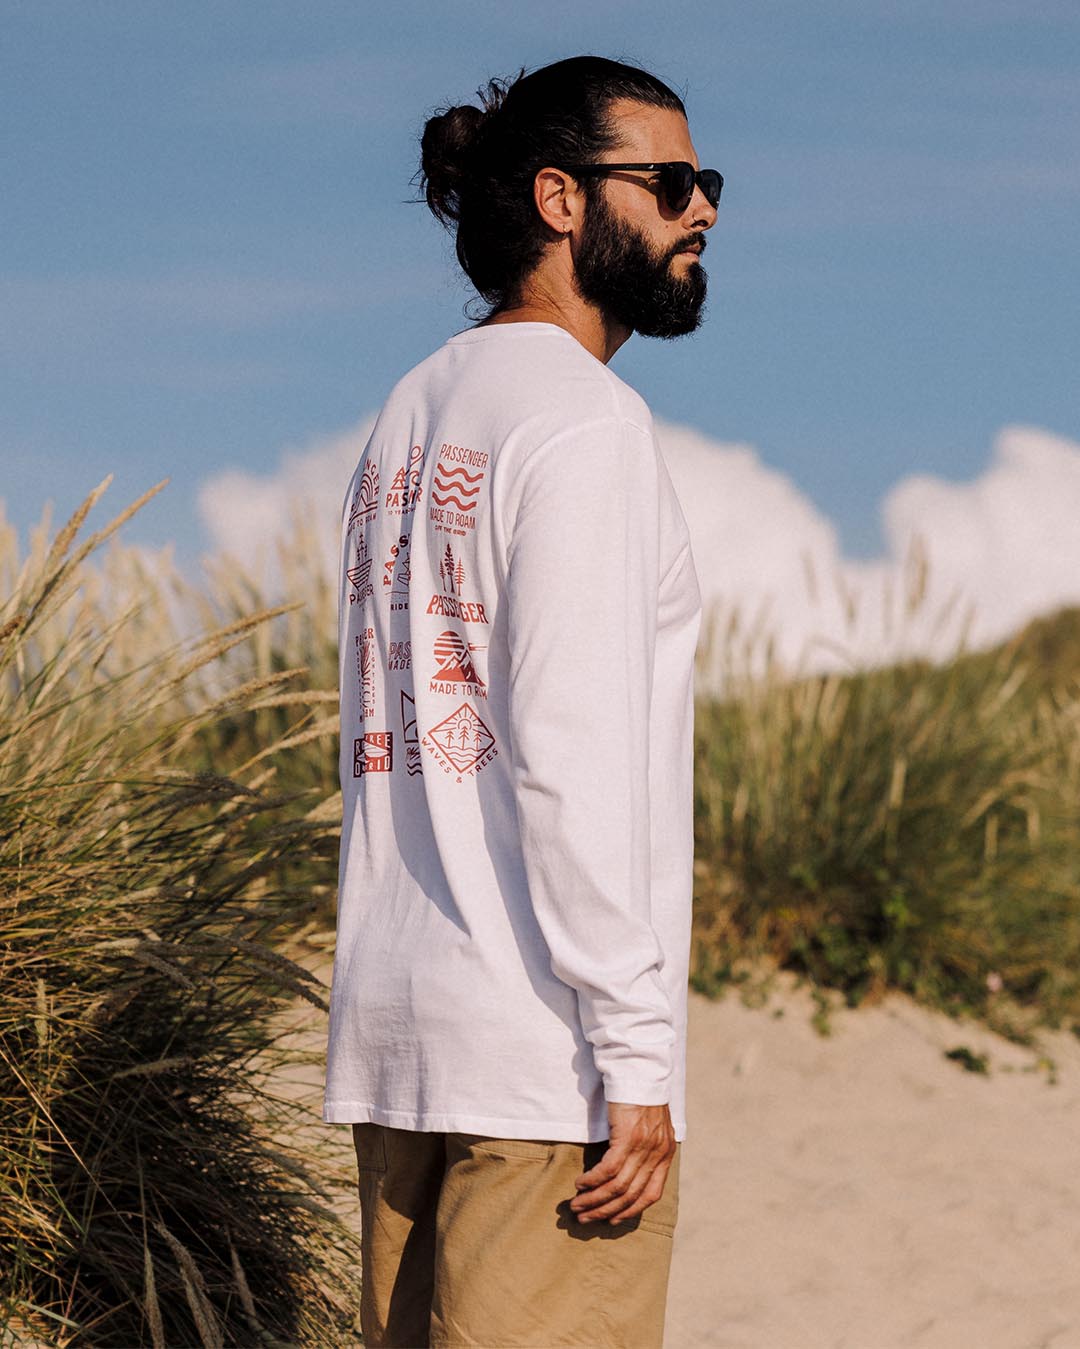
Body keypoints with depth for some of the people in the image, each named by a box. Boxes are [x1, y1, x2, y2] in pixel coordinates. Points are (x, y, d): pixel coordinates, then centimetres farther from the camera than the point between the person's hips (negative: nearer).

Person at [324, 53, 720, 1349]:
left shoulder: (410, 412, 17)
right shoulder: (582, 418, -10)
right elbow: (570, 755, -17)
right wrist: (636, 1058, -17)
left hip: (392, 1027, 9)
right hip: (541, 1048, -9)